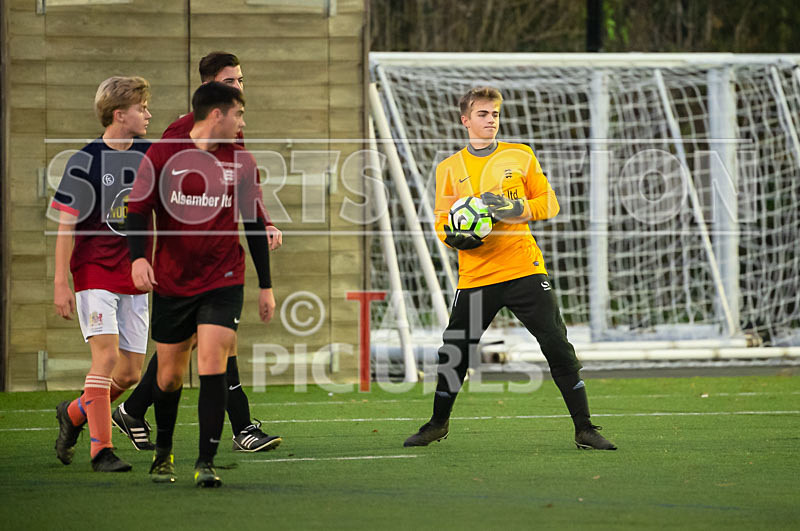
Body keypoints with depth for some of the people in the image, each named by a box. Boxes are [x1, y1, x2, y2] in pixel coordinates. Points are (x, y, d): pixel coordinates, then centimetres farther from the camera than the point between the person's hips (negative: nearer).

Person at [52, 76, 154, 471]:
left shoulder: (149, 155, 7)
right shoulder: (86, 161, -8)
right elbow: (66, 226, -7)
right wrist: (60, 283, -11)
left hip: (133, 277, 6)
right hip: (94, 272, -6)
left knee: (130, 373, 4)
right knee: (106, 355, -18)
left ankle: (74, 413, 29)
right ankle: (101, 450, -13)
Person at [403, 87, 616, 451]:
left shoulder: (521, 156, 8)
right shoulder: (449, 168, 9)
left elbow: (549, 203, 8)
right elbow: (441, 221, 12)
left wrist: (517, 209, -11)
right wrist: (456, 236, -11)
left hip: (524, 270, -1)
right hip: (475, 277, 1)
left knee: (558, 347, -7)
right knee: (453, 354, 4)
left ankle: (584, 430, -2)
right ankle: (438, 424, 27)